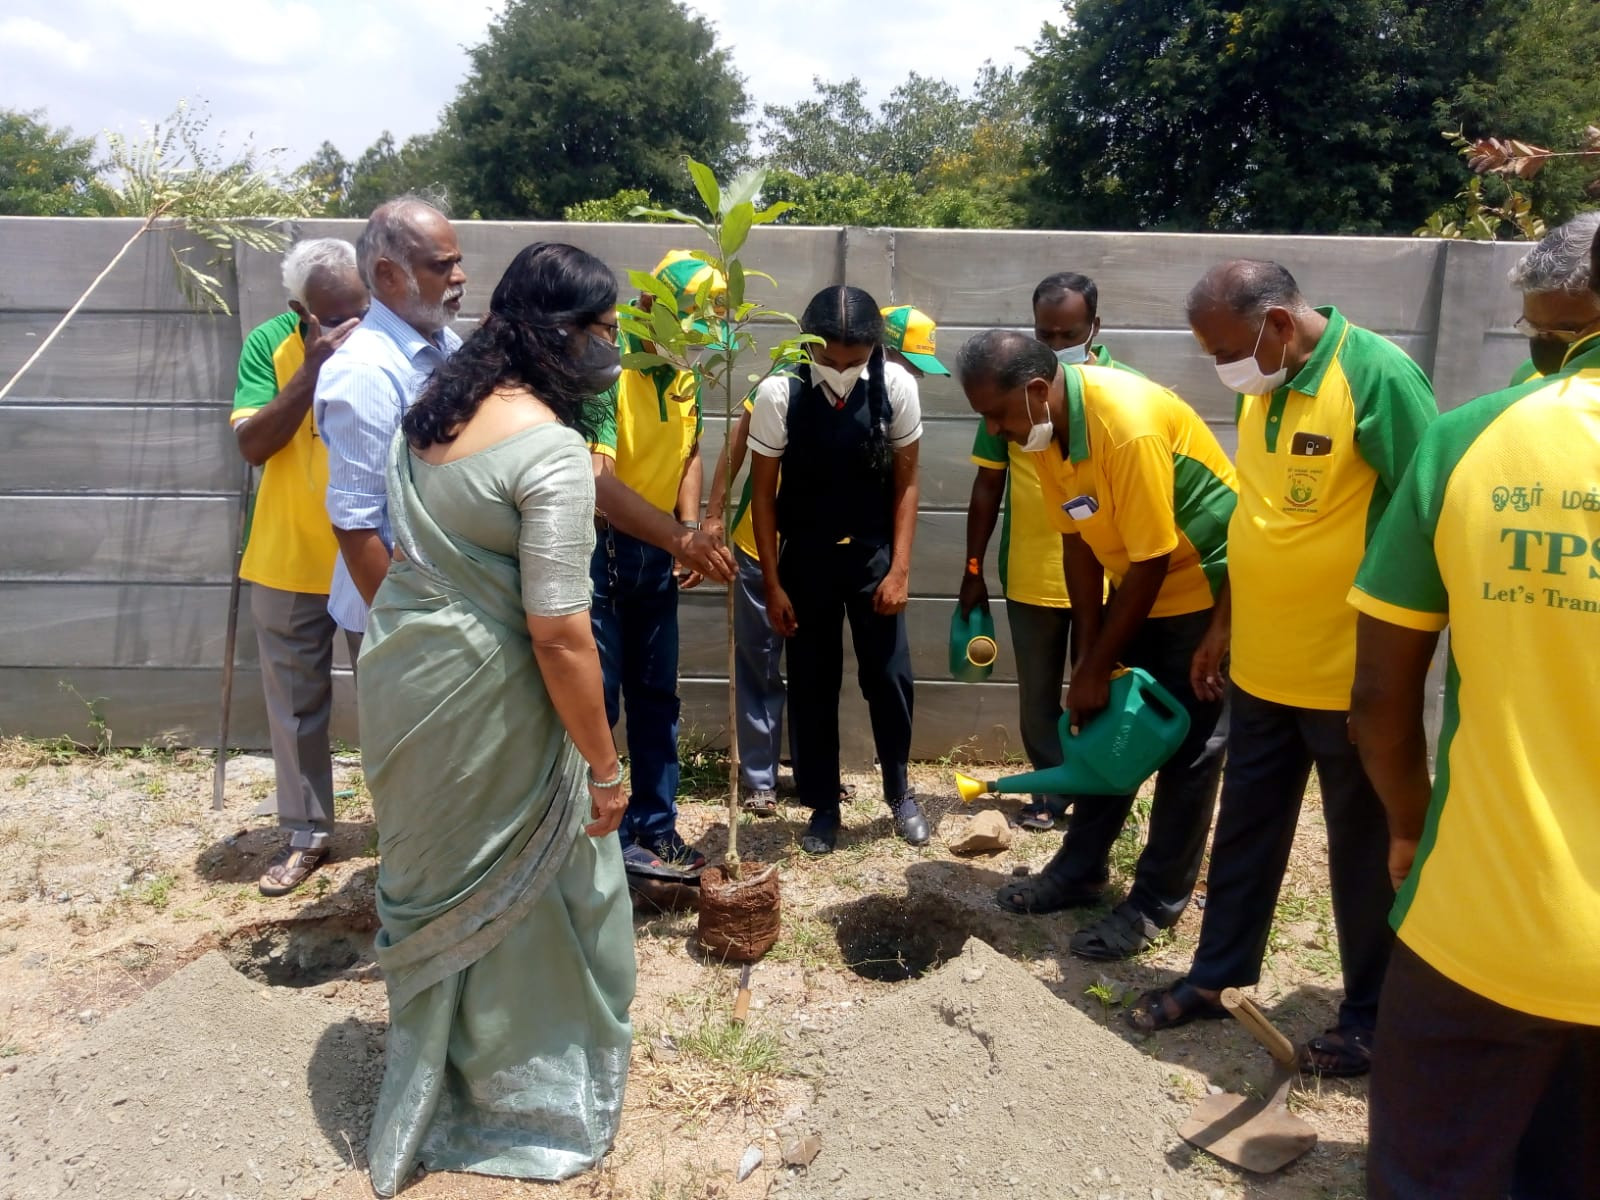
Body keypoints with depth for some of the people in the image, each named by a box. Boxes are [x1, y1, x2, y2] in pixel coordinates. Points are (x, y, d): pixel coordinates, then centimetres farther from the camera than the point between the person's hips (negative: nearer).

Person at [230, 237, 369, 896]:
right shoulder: (270, 343, -8)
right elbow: (252, 445, -18)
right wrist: (313, 369, -26)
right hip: (289, 562, 1)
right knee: (296, 705, 12)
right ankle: (306, 833, 28)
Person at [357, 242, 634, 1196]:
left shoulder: (436, 407, 5)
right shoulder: (552, 449, -22)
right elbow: (558, 631, -23)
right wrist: (604, 766, -14)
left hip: (400, 671, 9)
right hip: (484, 699, -8)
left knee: (434, 878, 25)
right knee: (528, 896, 12)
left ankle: (429, 1079, 47)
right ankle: (535, 1099, 33)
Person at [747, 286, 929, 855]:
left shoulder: (896, 386, -14)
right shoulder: (778, 393, -18)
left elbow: (906, 481, -4)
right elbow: (763, 493, -9)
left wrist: (900, 568, -8)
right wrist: (772, 583, -8)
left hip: (873, 555, 1)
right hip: (806, 558, 0)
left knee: (890, 678, 5)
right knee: (812, 686, 7)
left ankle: (899, 791, 29)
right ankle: (823, 807, 24)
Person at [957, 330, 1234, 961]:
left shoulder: (1128, 426, -32)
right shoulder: (1043, 427, -7)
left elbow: (1152, 561, -26)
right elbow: (1077, 543, -2)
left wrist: (1098, 667, -18)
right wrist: (1087, 657, -4)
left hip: (1205, 583, -8)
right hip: (1135, 584, 8)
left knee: (1186, 748, 0)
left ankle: (1157, 903, 11)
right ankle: (1081, 868, 24)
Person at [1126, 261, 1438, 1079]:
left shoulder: (1379, 376, -18)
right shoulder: (1260, 388, 5)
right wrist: (1223, 626, 16)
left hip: (1351, 673, -7)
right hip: (1262, 665, 7)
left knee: (1364, 848, 10)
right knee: (1244, 832, 17)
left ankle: (1372, 1016, 28)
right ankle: (1216, 978, 33)